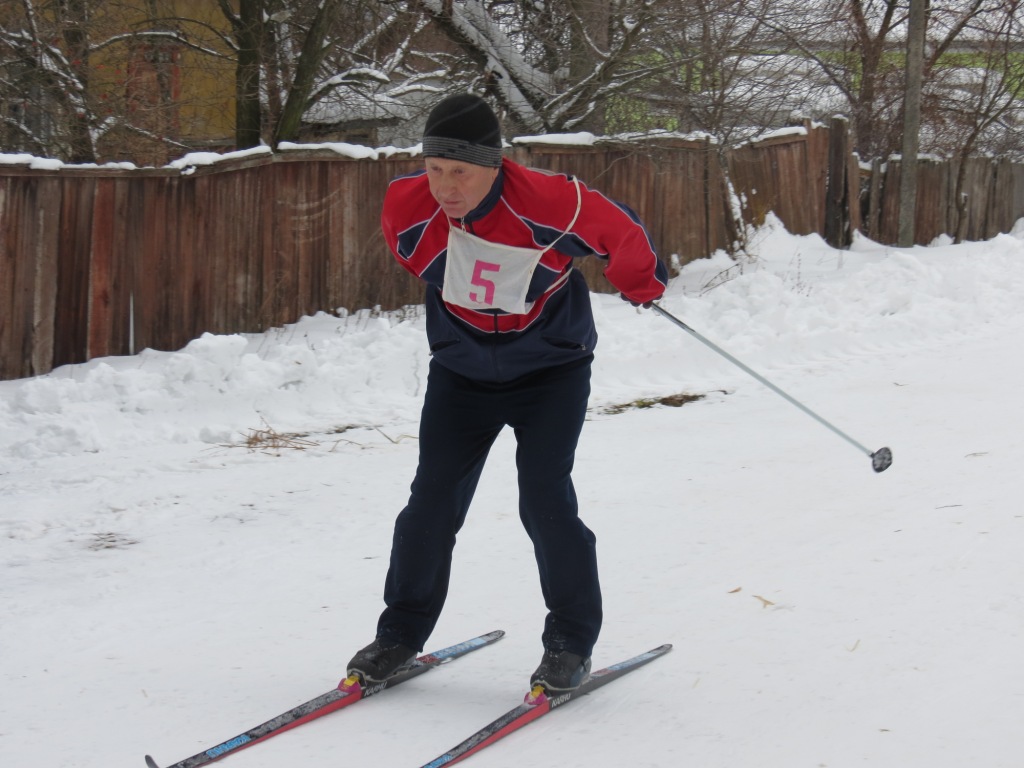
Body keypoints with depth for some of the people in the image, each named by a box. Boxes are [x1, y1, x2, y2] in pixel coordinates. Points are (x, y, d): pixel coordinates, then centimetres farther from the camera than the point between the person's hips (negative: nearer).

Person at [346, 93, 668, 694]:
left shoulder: (550, 204, -29)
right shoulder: (407, 209, -18)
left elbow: (622, 232, -9)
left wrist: (642, 284, 11)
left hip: (551, 369, -3)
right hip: (461, 372, 3)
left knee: (545, 498, -13)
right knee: (433, 500, -2)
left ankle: (572, 642, 3)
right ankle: (402, 633, 16)